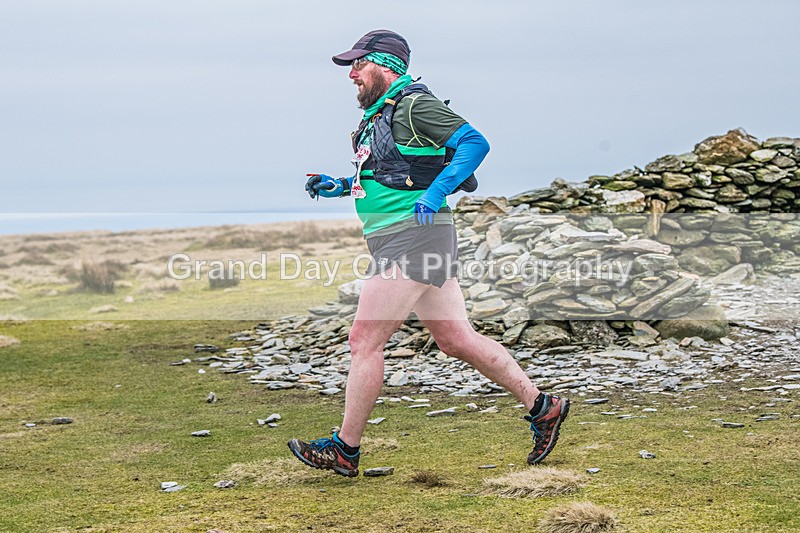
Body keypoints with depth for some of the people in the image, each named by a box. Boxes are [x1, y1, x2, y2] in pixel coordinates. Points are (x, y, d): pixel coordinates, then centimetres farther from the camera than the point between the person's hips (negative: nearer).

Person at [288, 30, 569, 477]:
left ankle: (345, 449, 2)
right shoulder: (381, 113, 20)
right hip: (401, 240, 10)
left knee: (365, 339, -6)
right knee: (457, 339, 10)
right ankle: (542, 407, 16)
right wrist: (339, 187, 18)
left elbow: (476, 142, -18)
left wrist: (435, 193, -25)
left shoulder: (414, 104, -9)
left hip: (415, 235, -10)